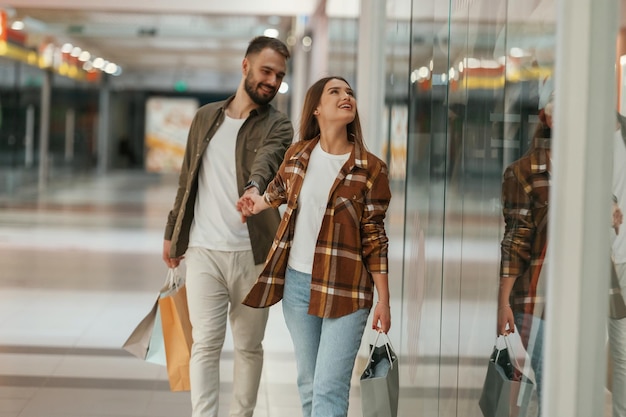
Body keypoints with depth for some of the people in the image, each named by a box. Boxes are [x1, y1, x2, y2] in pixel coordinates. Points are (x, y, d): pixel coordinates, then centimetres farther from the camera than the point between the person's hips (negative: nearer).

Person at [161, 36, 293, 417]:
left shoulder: (277, 125, 0)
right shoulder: (206, 117, 11)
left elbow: (265, 160, -23)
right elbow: (187, 179, 18)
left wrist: (254, 188, -44)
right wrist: (172, 233, 17)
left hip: (252, 254, -1)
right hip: (203, 251, 1)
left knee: (249, 346, 7)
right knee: (206, 344, -4)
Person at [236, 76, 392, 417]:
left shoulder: (370, 169, -6)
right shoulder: (297, 155, 4)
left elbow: (374, 237, -4)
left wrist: (383, 299, -6)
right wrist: (259, 203, 12)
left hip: (345, 291, -4)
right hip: (296, 283, 4)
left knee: (329, 389, -8)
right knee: (308, 383, 13)